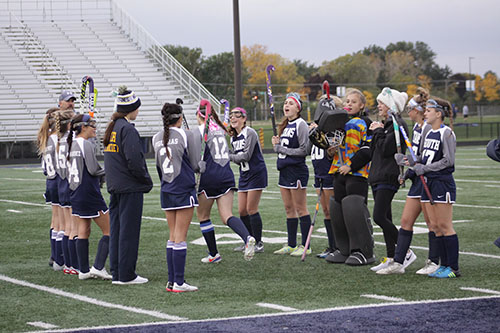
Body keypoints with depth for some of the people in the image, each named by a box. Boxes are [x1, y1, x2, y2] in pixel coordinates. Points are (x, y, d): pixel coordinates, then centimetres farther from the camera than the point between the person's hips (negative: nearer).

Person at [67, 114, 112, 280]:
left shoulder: (71, 145, 10)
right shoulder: (86, 145, -15)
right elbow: (93, 170, -17)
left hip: (75, 194, 8)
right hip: (89, 194, -8)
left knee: (83, 232, 10)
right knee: (109, 230, 0)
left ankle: (83, 270, 10)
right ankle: (98, 267, -7)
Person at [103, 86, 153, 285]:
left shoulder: (112, 127, 12)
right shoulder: (127, 129, -15)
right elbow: (133, 159, -21)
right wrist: (146, 180, -8)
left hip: (114, 186, 9)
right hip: (130, 186, -9)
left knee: (116, 229, 11)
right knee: (129, 231, -3)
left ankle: (116, 273, 15)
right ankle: (126, 275, 0)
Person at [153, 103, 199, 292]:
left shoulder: (157, 138, 6)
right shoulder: (185, 136, -9)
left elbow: (158, 165, 13)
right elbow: (195, 163, -2)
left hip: (166, 191, 5)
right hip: (184, 189, -5)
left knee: (173, 236, 12)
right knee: (180, 237, -5)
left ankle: (171, 281, 10)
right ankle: (178, 283, -6)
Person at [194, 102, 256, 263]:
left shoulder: (198, 131, -4)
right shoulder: (219, 129, 15)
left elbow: (197, 158, -12)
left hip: (209, 177, -5)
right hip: (227, 176, 5)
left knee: (202, 215, 14)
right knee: (227, 216, -4)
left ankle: (213, 254, 16)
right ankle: (247, 237, -33)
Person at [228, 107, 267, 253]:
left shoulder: (250, 133, -13)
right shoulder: (233, 138, 12)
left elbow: (246, 155, -19)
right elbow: (236, 157, 14)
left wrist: (229, 157, -12)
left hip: (256, 174, -8)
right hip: (244, 175, 8)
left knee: (251, 209, -8)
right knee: (242, 211, 6)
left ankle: (258, 244, 1)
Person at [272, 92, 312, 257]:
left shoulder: (301, 125, -11)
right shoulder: (285, 126, 16)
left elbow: (304, 150, -17)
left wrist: (282, 149, -13)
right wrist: (276, 144, 2)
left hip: (297, 170, -9)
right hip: (284, 170, 9)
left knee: (300, 208, -5)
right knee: (289, 209, 11)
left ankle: (305, 246, -1)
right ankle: (291, 245, 16)